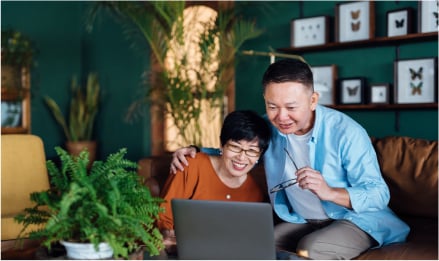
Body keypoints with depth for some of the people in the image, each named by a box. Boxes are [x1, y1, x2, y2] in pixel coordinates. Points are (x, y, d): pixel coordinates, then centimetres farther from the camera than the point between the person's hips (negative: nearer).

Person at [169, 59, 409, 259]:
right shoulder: (266, 129, -8)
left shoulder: (346, 132, -23)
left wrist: (329, 192, -40)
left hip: (355, 219, -4)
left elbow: (379, 195, -21)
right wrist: (195, 152, -11)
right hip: (302, 222, 5)